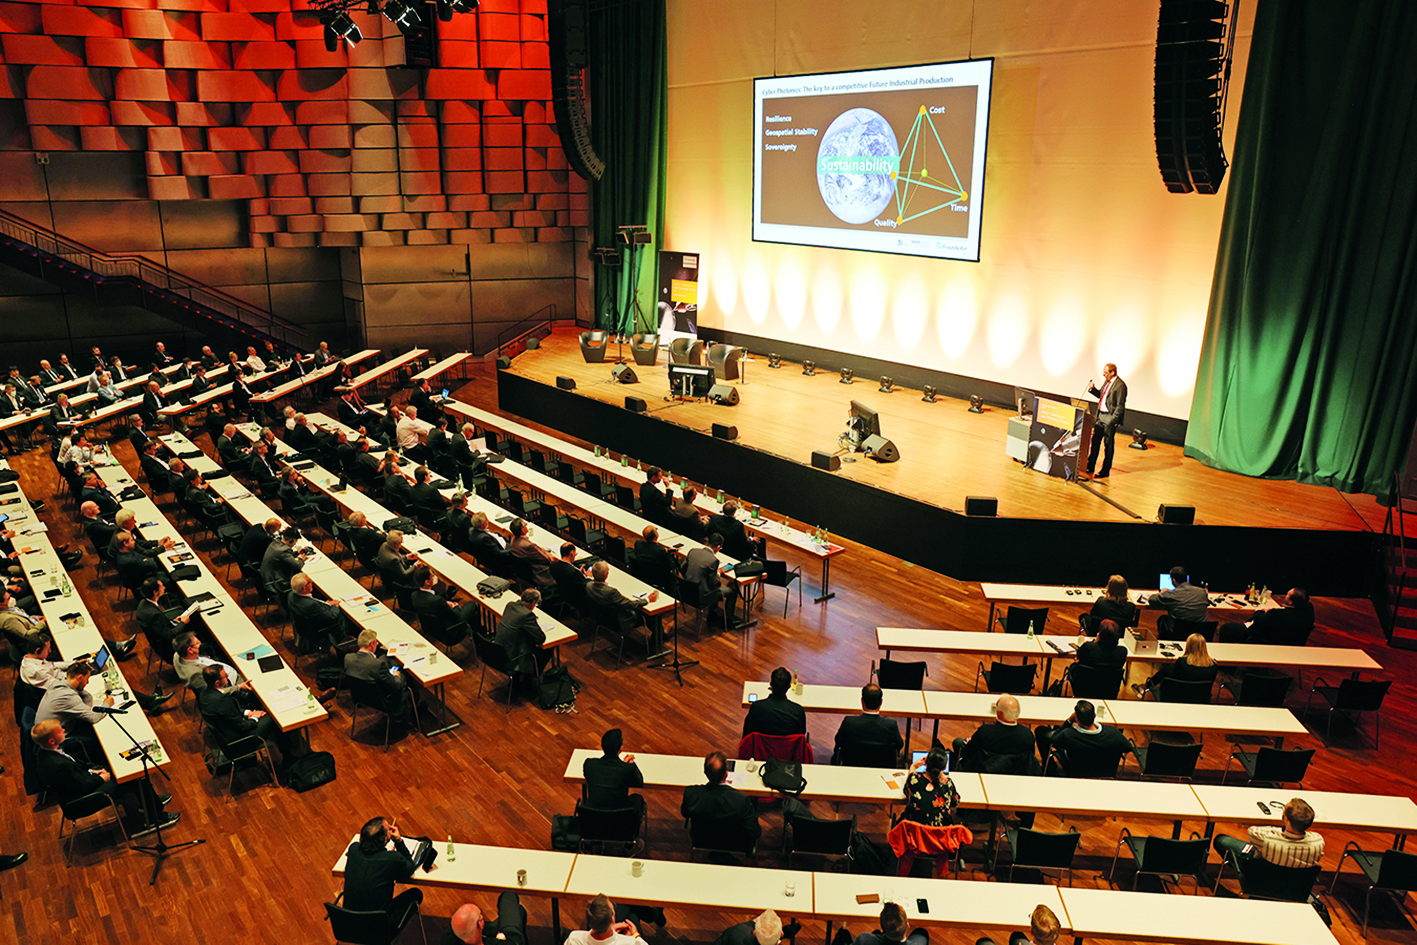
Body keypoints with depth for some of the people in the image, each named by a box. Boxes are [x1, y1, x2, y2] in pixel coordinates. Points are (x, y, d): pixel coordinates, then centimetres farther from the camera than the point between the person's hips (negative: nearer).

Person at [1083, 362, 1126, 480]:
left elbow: (1120, 407, -17)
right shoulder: (1107, 382, 9)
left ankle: (1105, 471, 12)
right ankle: (1090, 467, 25)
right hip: (1101, 416, 8)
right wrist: (1093, 389, 3)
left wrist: (1111, 421, -19)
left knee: (1108, 445, 3)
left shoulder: (1120, 385, -17)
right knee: (1095, 441, 14)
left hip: (1110, 418, -8)